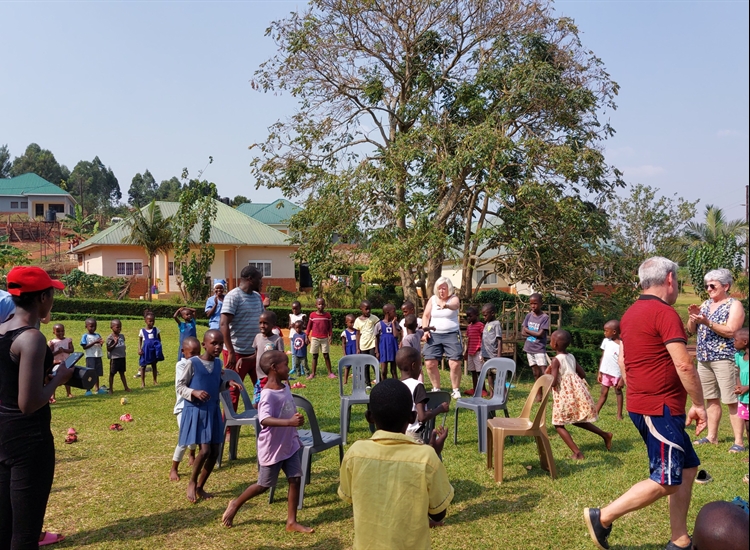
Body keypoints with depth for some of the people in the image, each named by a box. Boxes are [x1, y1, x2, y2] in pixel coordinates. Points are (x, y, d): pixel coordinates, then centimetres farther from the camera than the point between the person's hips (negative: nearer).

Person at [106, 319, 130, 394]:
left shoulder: (122, 336, 6)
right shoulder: (110, 338, -11)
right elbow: (109, 349, -13)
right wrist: (115, 343, -27)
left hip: (122, 358, 5)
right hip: (114, 358, -5)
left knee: (122, 373, 13)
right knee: (112, 374, 5)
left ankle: (126, 387, 16)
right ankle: (110, 389, 13)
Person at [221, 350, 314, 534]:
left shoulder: (285, 388, 2)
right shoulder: (268, 394, -26)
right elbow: (265, 420, -41)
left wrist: (295, 436, 22)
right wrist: (289, 422, -54)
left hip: (290, 445, 7)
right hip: (272, 448, -7)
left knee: (295, 480, 5)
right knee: (264, 485, 9)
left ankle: (291, 522, 15)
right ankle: (235, 505, 32)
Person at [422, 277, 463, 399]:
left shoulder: (454, 298, -4)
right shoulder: (432, 299, 7)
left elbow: (455, 305, -29)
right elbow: (426, 316, 9)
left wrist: (446, 305, -52)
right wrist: (425, 330, -6)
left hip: (452, 335, -3)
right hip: (434, 335, 3)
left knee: (455, 363, -11)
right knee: (429, 363, -1)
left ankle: (456, 390, 5)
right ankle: (436, 389, 17)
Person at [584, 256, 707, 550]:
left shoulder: (631, 313, 12)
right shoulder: (664, 313, -17)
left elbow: (622, 360, 19)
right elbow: (684, 365, -21)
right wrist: (699, 404, -10)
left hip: (642, 404, 10)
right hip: (660, 408, -10)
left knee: (687, 467, 16)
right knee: (665, 481, -2)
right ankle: (602, 517, 1)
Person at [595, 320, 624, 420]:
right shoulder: (606, 341, 3)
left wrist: (622, 378, -16)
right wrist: (599, 373, 9)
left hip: (616, 374, -5)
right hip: (605, 372, 5)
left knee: (618, 392, 8)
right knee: (603, 392, 10)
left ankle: (619, 414, 17)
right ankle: (595, 413, 11)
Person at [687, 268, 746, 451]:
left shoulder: (735, 305, -5)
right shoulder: (705, 304, 14)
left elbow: (730, 331, -18)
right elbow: (691, 330, 12)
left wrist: (707, 322, -26)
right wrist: (693, 317, -7)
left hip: (724, 358, -7)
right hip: (704, 359, 7)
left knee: (731, 401, -5)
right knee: (711, 399, 12)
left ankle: (739, 442, -1)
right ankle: (712, 436, 20)